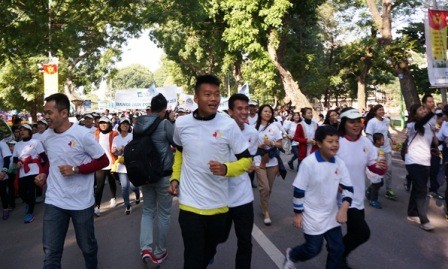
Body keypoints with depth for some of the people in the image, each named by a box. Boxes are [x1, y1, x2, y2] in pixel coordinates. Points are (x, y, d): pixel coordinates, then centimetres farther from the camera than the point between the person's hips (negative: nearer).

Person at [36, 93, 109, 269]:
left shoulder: (82, 134, -15)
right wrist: (44, 175, 2)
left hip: (81, 202, -3)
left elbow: (103, 161, -10)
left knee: (87, 246, 15)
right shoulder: (45, 137, 3)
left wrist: (76, 170, -19)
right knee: (51, 251, 2)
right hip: (54, 201, 4)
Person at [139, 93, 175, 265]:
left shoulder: (138, 123, -1)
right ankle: (159, 252, 21)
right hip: (163, 175, -4)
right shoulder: (165, 124, -16)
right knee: (163, 214, 10)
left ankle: (145, 247, 4)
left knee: (147, 211, 18)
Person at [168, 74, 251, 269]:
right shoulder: (181, 124, -5)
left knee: (209, 251, 23)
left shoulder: (228, 125, -11)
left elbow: (247, 160, -5)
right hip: (190, 204, 0)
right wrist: (175, 178, 5)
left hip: (218, 205, 1)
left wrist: (226, 169, -23)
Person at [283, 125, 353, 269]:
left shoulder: (339, 163, -4)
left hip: (332, 215, 5)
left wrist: (344, 209, -15)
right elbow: (298, 190, -15)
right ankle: (291, 255, 35)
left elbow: (348, 188, 0)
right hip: (312, 216, -5)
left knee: (337, 248, 9)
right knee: (314, 249, 5)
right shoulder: (308, 163, -21)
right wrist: (298, 214, -10)